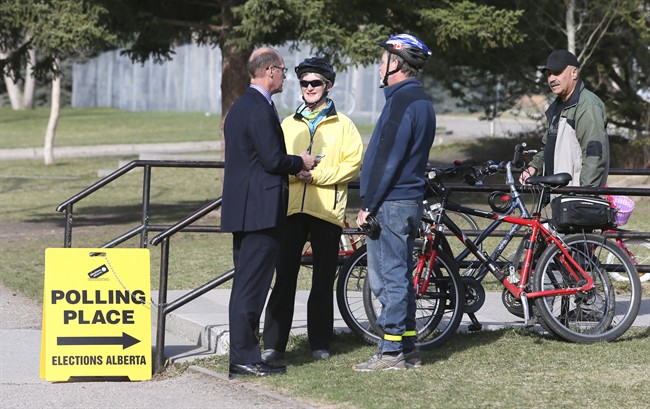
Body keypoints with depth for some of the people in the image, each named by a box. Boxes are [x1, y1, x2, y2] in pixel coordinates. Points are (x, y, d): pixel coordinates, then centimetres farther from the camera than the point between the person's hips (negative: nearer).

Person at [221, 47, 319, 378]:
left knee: (245, 285, 13)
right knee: (252, 286, -7)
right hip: (260, 210, -10)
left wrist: (292, 169, 19)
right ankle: (244, 357, -5)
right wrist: (300, 163, -2)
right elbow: (272, 160, -20)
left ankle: (241, 355, 16)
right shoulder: (261, 109, -15)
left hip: (242, 209, 10)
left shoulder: (239, 106, 16)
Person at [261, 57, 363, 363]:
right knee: (284, 277, -2)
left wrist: (318, 175, -14)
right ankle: (274, 343, -1)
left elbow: (353, 162, -3)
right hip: (291, 208, 2)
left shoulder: (342, 125, 7)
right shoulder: (288, 124, 17)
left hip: (326, 210, -2)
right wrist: (294, 171, -10)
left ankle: (320, 343, 12)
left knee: (323, 280, 4)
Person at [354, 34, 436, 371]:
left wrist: (369, 205, -15)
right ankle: (407, 349, 19)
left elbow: (387, 159, -20)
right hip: (408, 203, 10)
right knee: (399, 277, 14)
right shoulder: (421, 101, 15)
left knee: (388, 278, -5)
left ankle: (391, 352, -2)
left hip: (390, 204, -10)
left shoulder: (401, 102, -16)